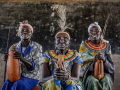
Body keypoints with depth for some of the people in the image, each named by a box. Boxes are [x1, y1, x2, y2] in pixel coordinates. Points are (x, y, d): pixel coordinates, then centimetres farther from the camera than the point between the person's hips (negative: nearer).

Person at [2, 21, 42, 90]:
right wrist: (8, 60, -14)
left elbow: (35, 67, -15)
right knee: (8, 83, -30)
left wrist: (22, 59, -32)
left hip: (31, 77, -3)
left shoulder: (37, 47, -6)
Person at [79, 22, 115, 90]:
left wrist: (104, 59, -17)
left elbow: (111, 66, 7)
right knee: (93, 82, -36)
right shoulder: (84, 45, 5)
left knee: (105, 82, -35)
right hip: (89, 72, -1)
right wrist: (92, 60, -21)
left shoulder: (106, 45, 8)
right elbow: (82, 62, 1)